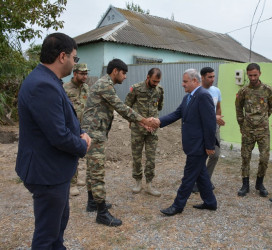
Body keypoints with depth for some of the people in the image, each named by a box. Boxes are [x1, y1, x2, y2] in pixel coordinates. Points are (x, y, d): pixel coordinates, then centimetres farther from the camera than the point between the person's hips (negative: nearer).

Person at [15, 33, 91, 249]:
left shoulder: (47, 81, 8)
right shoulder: (44, 86, -26)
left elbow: (65, 119, 17)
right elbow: (59, 136, -28)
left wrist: (81, 134, 0)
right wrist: (82, 146, -9)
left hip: (55, 168, 11)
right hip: (48, 172, -10)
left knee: (60, 221, 27)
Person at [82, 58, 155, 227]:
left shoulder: (105, 84, 18)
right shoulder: (105, 84, -14)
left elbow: (119, 109, 17)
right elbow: (121, 107, -16)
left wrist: (140, 122, 12)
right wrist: (143, 119, -7)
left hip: (95, 132, 11)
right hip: (95, 133, -11)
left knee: (92, 170, 18)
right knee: (98, 173, -6)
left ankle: (92, 203, 31)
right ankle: (102, 213, 1)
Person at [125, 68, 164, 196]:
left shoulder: (159, 90, 3)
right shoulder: (136, 88, -9)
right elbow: (127, 106, 2)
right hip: (137, 128, -2)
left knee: (151, 157, 4)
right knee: (136, 156, 7)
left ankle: (149, 185, 14)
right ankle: (138, 182, 23)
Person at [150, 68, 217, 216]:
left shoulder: (203, 96, -18)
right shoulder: (188, 97, 12)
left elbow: (209, 122, -20)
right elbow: (177, 114, 7)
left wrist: (209, 146, -18)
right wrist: (160, 121, -9)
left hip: (198, 145, -9)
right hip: (193, 144, 9)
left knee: (189, 176, 2)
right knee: (200, 173, 18)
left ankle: (178, 206, 13)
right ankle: (210, 202, 32)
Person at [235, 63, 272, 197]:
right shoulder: (243, 91, -2)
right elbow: (239, 108, 12)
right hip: (247, 130, 1)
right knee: (245, 157, 5)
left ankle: (259, 183, 23)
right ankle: (245, 185, 18)